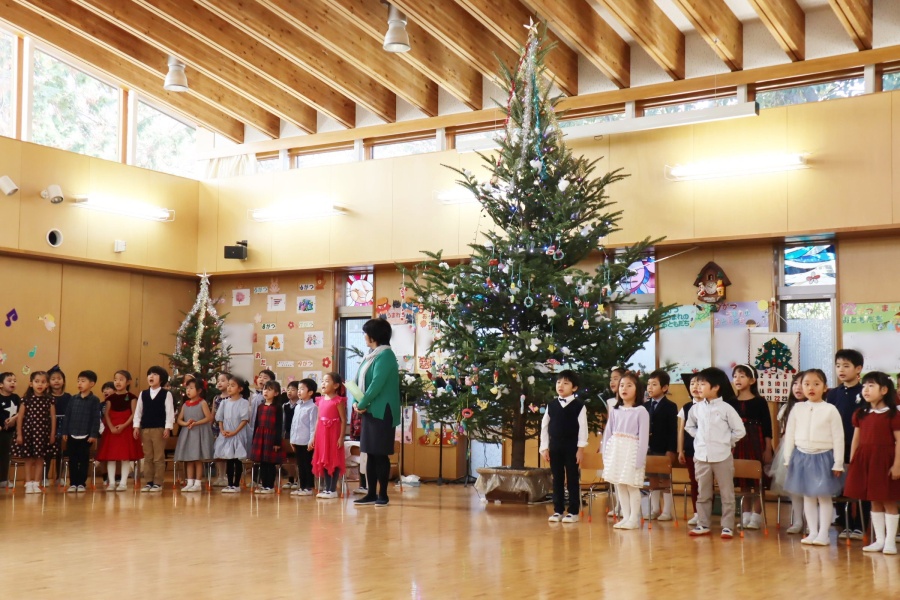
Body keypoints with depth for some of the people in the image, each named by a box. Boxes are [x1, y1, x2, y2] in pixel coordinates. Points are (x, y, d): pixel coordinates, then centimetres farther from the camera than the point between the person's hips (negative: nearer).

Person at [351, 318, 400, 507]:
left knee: (381, 455, -4)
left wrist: (362, 404, -14)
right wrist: (356, 402, 0)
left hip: (381, 412, -9)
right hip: (370, 411, 9)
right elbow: (359, 381, 16)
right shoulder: (371, 355, 15)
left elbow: (377, 384, -20)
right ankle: (371, 494, 16)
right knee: (370, 454, 10)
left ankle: (383, 495, 2)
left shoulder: (385, 355, -13)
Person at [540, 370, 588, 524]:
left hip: (572, 447, -3)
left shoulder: (579, 405, -4)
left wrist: (581, 448, -10)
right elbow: (544, 426, 7)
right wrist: (544, 447, 3)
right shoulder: (551, 405, 6)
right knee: (557, 479, 8)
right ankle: (558, 511, 14)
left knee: (572, 479, 2)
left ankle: (573, 512, 7)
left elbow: (583, 428, -5)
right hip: (554, 447, 4)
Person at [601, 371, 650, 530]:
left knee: (632, 486, -3)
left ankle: (634, 519, 6)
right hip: (615, 449, 5)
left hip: (631, 450, -5)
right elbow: (608, 432, 10)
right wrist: (605, 454, 5)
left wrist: (640, 458, -13)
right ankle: (625, 517, 17)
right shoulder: (614, 410, 9)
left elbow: (644, 436, -8)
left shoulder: (641, 411, -5)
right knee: (619, 485, 8)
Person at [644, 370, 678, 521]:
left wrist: (671, 451, -15)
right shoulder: (645, 406, 9)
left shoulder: (670, 406, -6)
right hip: (648, 449, 5)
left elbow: (673, 430, -10)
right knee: (652, 479, 11)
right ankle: (654, 509, 19)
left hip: (663, 449, -5)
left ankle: (667, 511, 8)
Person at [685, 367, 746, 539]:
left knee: (727, 494, 3)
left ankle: (727, 527, 8)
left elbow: (739, 430, -4)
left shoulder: (726, 408, -8)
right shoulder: (696, 408, 3)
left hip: (722, 457, -4)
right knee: (702, 494, 11)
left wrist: (726, 442, -1)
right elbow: (689, 426, 20)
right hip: (701, 456, 4)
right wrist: (700, 438, 8)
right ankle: (703, 524, 19)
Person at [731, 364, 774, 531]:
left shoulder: (760, 402, -4)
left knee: (757, 479, 0)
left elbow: (767, 427, -3)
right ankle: (746, 514, 17)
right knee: (742, 480, 9)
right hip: (738, 444, 4)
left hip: (756, 444, -4)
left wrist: (768, 449, -7)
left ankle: (756, 514, 7)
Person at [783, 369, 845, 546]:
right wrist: (788, 459, 6)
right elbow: (789, 434, 7)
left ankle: (823, 534, 11)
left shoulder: (830, 410, -7)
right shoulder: (797, 409, 2)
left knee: (824, 497, 4)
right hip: (802, 456, 3)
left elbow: (838, 438, -6)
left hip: (823, 457, -3)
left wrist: (838, 463, -8)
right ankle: (813, 532, 18)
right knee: (808, 496, 10)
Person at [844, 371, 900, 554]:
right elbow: (856, 439, 11)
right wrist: (852, 463, 8)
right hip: (864, 460, 5)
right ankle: (879, 540, 18)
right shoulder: (860, 414, 10)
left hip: (884, 460, -5)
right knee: (874, 502, 11)